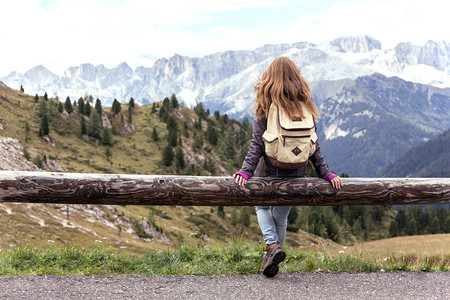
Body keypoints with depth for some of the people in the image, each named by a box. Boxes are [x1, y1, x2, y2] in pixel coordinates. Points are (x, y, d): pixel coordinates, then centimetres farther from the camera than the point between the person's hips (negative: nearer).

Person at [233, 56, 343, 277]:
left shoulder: (266, 105, -7)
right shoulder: (304, 106, 3)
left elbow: (257, 143, -14)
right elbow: (313, 145, 1)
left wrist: (245, 170, -16)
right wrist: (326, 174, 5)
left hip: (269, 169, -3)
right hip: (296, 172, 3)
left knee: (262, 207, 20)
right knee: (281, 216, 19)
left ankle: (272, 245, -3)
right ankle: (270, 259, 25)